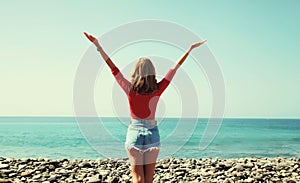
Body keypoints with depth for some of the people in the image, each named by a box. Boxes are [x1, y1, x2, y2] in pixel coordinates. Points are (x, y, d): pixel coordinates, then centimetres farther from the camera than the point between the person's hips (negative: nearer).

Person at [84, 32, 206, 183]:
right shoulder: (157, 90, -8)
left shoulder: (130, 90, -11)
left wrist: (98, 45, -2)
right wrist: (190, 49, 7)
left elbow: (113, 68, -7)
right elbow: (174, 68, -2)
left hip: (134, 133, -1)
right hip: (152, 134, 1)